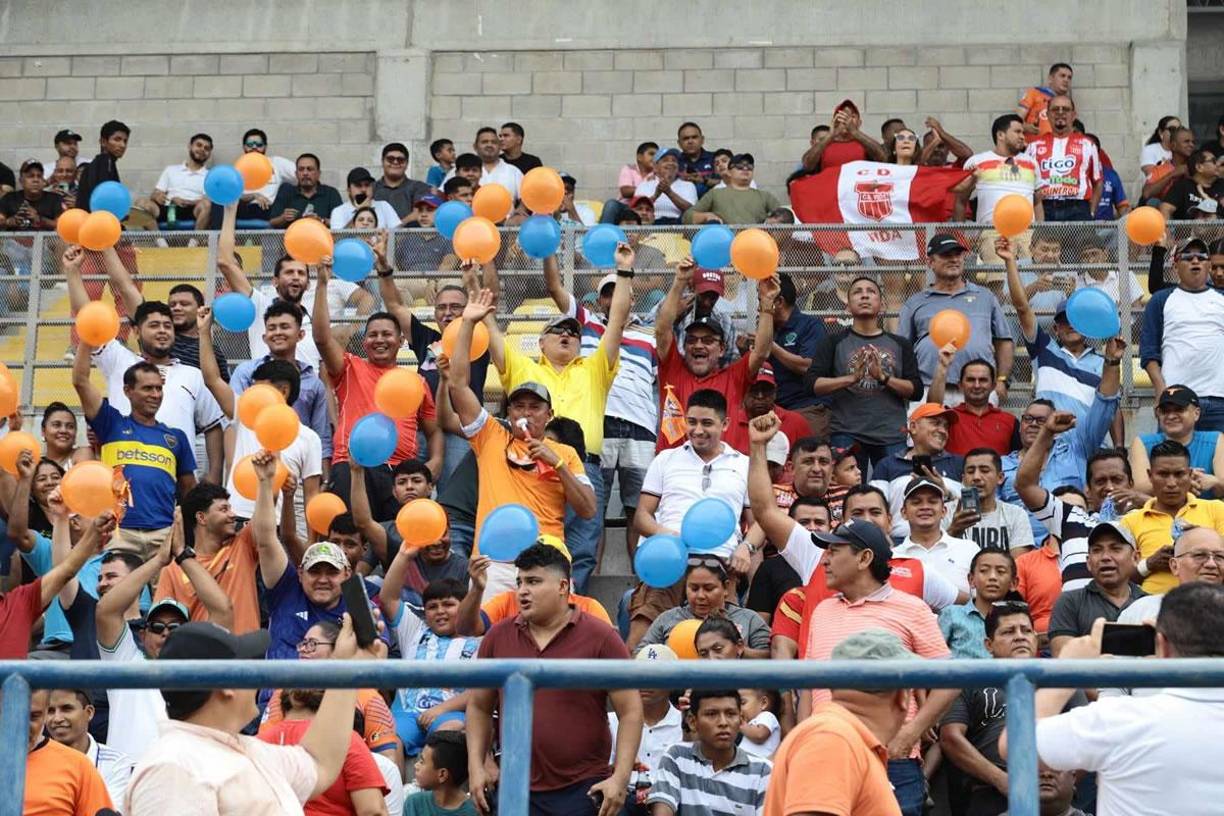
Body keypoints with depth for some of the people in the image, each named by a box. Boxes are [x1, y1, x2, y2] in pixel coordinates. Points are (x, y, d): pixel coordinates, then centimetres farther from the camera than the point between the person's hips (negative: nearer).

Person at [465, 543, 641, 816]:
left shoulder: (600, 637, -3)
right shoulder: (498, 637, 7)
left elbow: (630, 711, -4)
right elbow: (478, 706, 16)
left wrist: (621, 777, -12)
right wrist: (475, 766, 5)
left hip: (583, 790, -3)